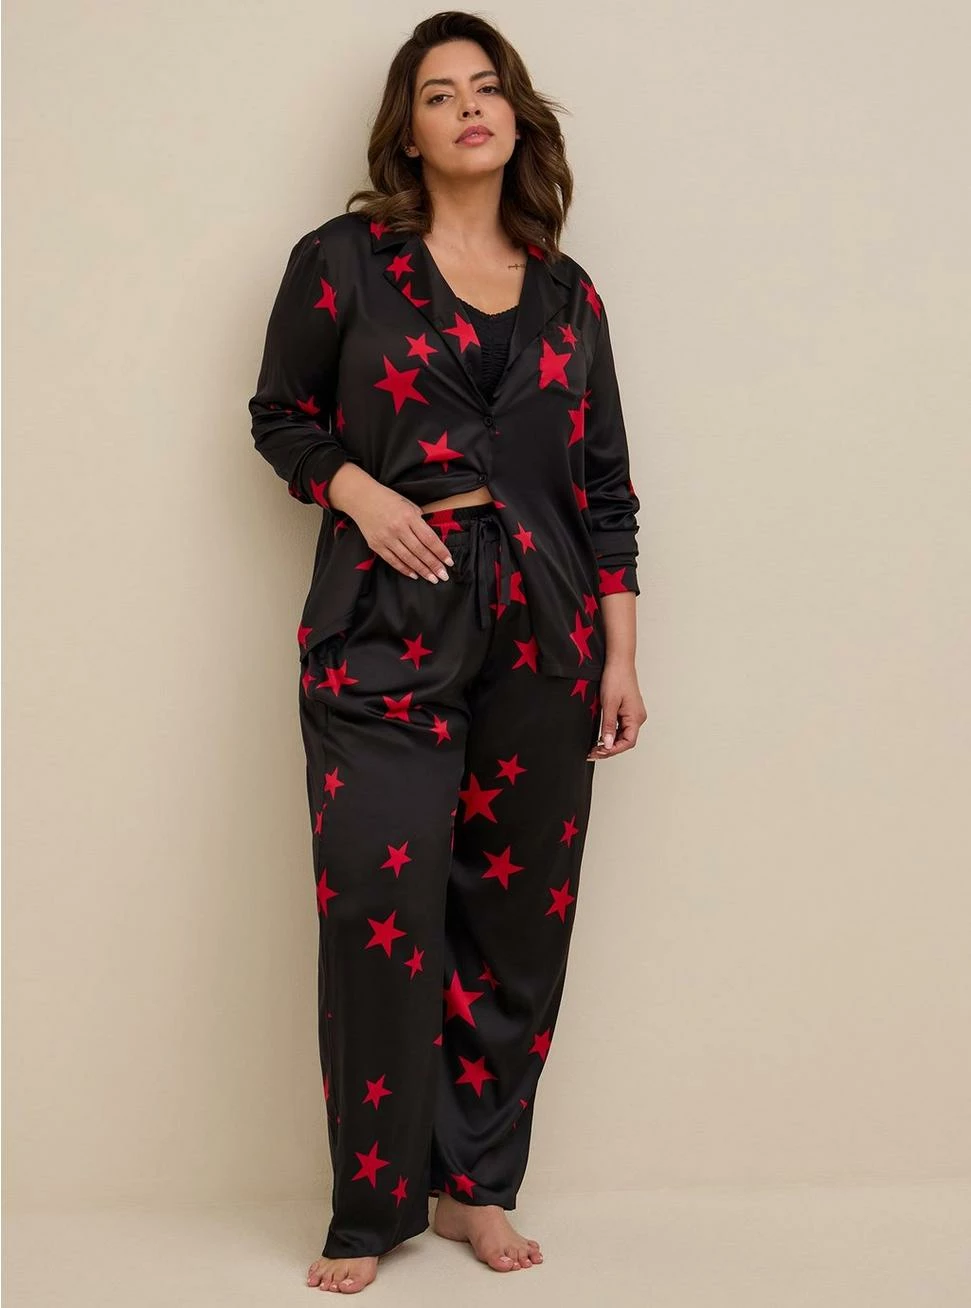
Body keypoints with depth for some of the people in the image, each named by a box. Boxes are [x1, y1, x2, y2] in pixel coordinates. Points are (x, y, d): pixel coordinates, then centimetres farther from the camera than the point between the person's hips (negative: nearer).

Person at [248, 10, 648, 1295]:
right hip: (388, 624, -3)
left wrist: (621, 653, 6)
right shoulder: (343, 260, 2)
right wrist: (358, 491, -10)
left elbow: (606, 484, 12)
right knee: (379, 914, -8)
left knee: (518, 917, 5)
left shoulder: (565, 292, 11)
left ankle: (479, 1183, 20)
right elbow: (281, 416, 9)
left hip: (541, 633, 3)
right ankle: (373, 1207, 7)